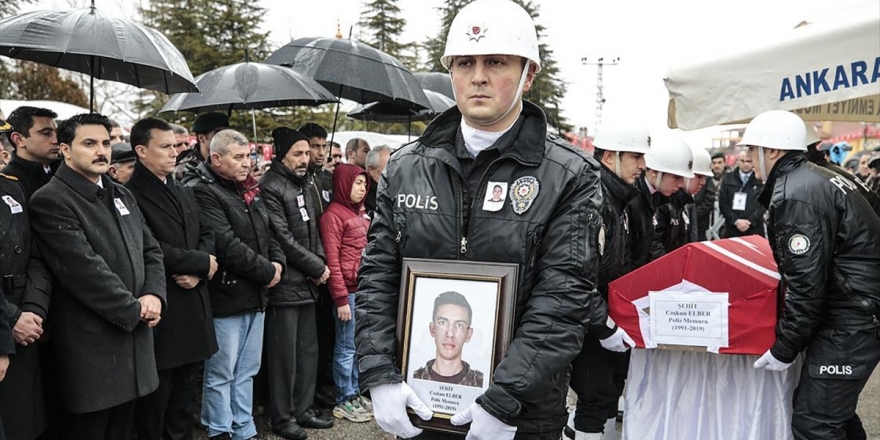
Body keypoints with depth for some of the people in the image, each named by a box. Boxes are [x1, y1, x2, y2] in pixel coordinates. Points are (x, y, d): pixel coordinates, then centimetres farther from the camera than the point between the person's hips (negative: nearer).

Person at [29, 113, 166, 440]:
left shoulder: (122, 195, 13)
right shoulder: (50, 201, -13)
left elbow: (151, 250, 12)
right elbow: (85, 270, -21)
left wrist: (154, 295, -6)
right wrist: (134, 310, -14)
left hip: (133, 336, 7)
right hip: (92, 345, -7)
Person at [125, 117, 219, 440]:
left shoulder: (185, 193, 16)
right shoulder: (130, 194, -12)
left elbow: (206, 235, 12)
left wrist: (198, 271, -9)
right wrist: (202, 263, -12)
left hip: (193, 306, 7)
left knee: (185, 393, 17)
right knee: (156, 397, 7)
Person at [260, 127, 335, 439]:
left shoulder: (304, 185, 15)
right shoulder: (270, 187, -13)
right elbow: (283, 239, -18)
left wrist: (320, 263, 3)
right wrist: (317, 268, -11)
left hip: (308, 283, 8)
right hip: (285, 284, -8)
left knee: (308, 351, 14)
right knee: (284, 354, 1)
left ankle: (303, 410, 26)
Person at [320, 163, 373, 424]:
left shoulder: (360, 212, 15)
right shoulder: (334, 214, -9)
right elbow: (332, 260, -13)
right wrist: (341, 298, -15)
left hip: (365, 288, 7)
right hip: (348, 290, -7)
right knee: (346, 347, 2)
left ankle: (354, 393, 26)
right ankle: (344, 402, 13)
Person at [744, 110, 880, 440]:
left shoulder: (794, 196, -19)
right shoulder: (814, 179, 13)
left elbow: (807, 284, -22)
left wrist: (784, 348, -14)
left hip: (852, 319, -10)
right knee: (833, 411, 20)